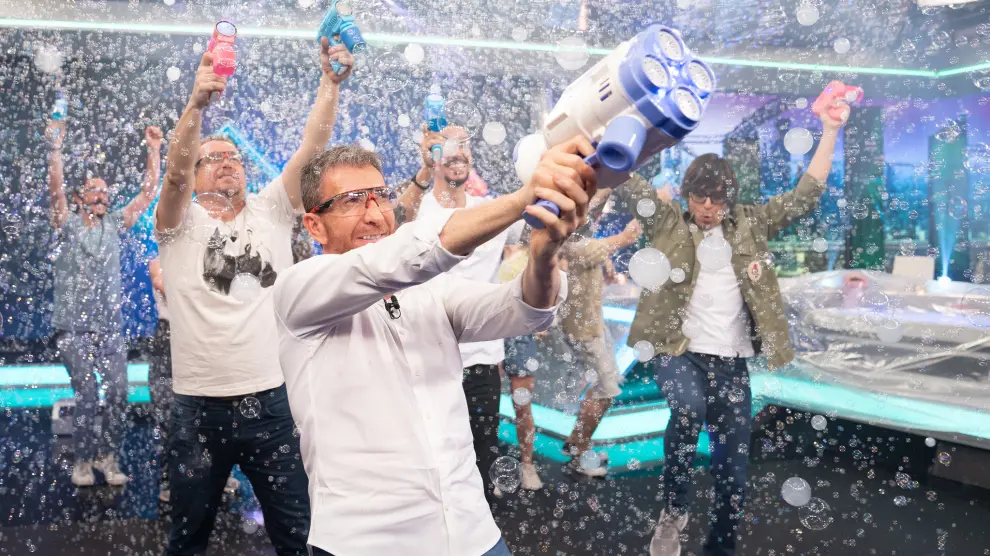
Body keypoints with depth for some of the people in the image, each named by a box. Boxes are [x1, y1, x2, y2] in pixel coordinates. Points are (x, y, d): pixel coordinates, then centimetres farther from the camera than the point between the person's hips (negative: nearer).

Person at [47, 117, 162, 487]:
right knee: (87, 393, -10)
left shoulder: (115, 224, 11)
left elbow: (149, 192, 6)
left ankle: (109, 457, 8)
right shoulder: (67, 223, 4)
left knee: (118, 393, -4)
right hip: (74, 326, -3)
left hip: (111, 326, 3)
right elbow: (55, 187, -12)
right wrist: (55, 147, -22)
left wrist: (154, 150, 1)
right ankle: (83, 461, 4)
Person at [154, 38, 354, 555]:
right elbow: (175, 171, -18)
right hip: (198, 406, 0)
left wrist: (331, 83, -16)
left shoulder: (271, 211, 6)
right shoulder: (181, 224, 2)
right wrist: (197, 103, -33)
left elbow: (312, 147, -4)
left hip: (271, 400, 1)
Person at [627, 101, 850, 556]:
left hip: (731, 361, 3)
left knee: (733, 471, 4)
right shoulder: (668, 224, 2)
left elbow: (805, 196, 11)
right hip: (676, 351, -3)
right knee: (690, 407, -35)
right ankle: (673, 510, -11)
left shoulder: (749, 225, 10)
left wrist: (830, 132, 6)